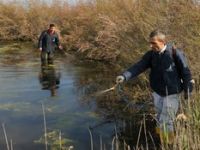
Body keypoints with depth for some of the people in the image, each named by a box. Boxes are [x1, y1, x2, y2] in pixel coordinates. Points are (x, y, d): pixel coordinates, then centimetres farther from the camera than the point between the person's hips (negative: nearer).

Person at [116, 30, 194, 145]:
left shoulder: (175, 53, -19)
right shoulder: (151, 54, -6)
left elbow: (185, 72, -10)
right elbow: (138, 67, -15)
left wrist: (188, 90, -3)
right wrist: (124, 76, -31)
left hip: (171, 94, -5)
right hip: (157, 93, 5)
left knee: (166, 122, 2)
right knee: (160, 119, 23)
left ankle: (169, 144, 28)